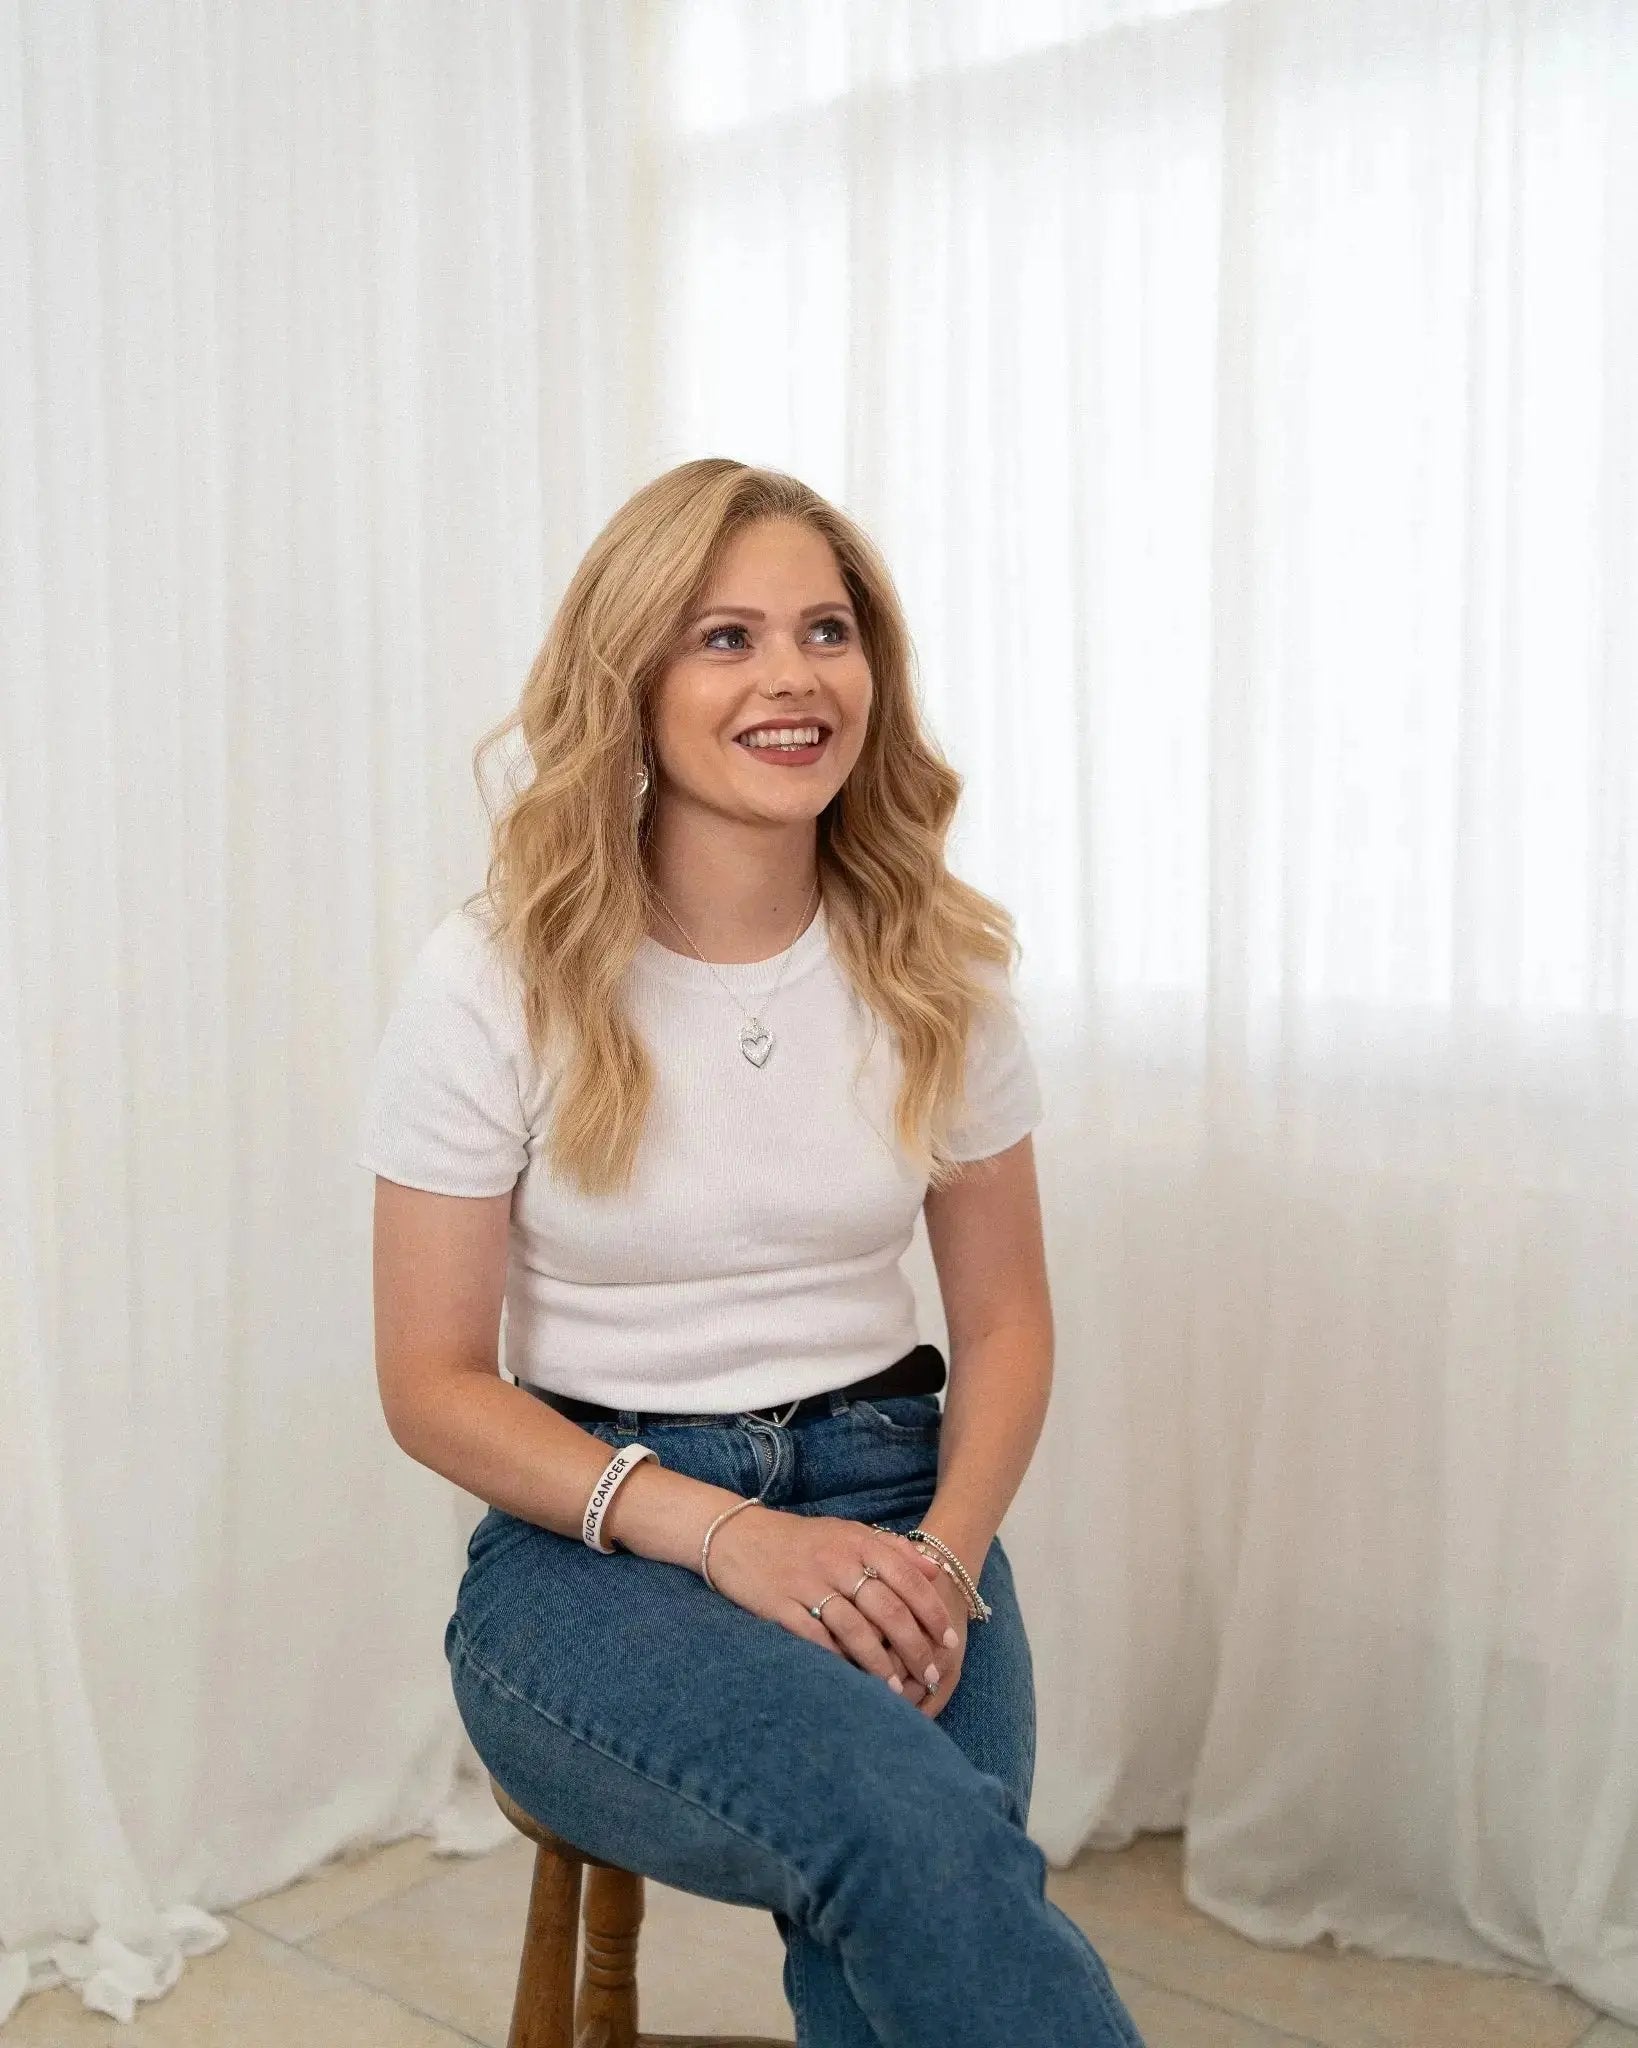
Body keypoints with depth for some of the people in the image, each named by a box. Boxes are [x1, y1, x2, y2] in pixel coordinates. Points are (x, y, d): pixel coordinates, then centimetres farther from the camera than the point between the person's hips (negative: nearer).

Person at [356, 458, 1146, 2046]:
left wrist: (944, 1557, -10)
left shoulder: (937, 966, 1)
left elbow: (1005, 1318, 9)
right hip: (592, 1540, -2)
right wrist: (718, 1532, -17)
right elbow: (433, 1384, -4)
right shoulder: (496, 982, -7)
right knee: (914, 1824, -32)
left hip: (887, 1509, 3)